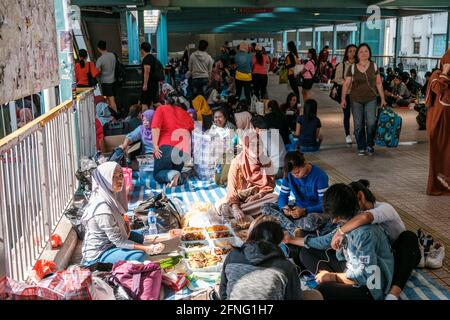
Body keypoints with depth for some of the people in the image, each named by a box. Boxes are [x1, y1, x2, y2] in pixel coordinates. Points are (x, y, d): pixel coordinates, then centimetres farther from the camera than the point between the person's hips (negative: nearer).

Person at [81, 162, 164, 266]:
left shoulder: (110, 195, -6)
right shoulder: (103, 209, -32)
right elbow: (119, 241, -25)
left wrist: (125, 224, -6)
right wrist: (147, 249, -26)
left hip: (107, 239, 9)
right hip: (98, 252, -9)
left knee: (139, 237, 19)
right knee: (141, 255, -19)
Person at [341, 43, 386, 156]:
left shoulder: (374, 66, 5)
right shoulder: (352, 68, 2)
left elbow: (378, 83, 9)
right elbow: (346, 84, 3)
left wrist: (383, 98, 8)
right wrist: (343, 98, -3)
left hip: (371, 99, 0)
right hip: (356, 100, 0)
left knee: (371, 123, -10)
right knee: (358, 125, 3)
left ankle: (370, 146, 9)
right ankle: (361, 148, 15)